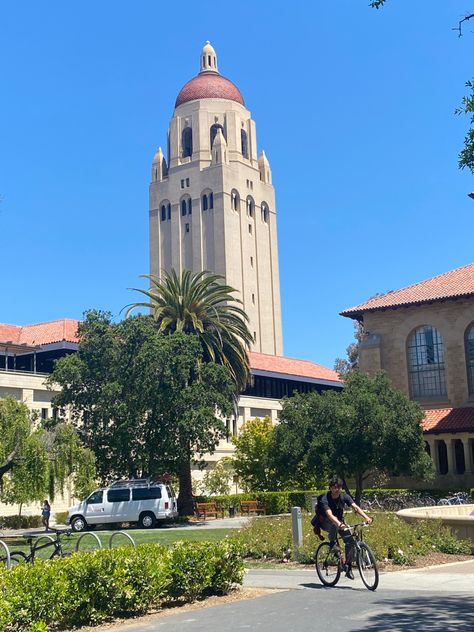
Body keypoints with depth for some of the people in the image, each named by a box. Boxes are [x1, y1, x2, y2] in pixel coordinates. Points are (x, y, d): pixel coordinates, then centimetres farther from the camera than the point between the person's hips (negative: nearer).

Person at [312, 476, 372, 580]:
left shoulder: (344, 496, -15)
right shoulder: (324, 499, -28)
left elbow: (355, 507, -26)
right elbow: (330, 515, -43)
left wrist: (366, 517, -43)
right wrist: (339, 524, -61)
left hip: (339, 521, 5)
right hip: (325, 522, -5)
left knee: (349, 539, -16)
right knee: (334, 523, -39)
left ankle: (348, 567, 0)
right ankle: (332, 543, -13)